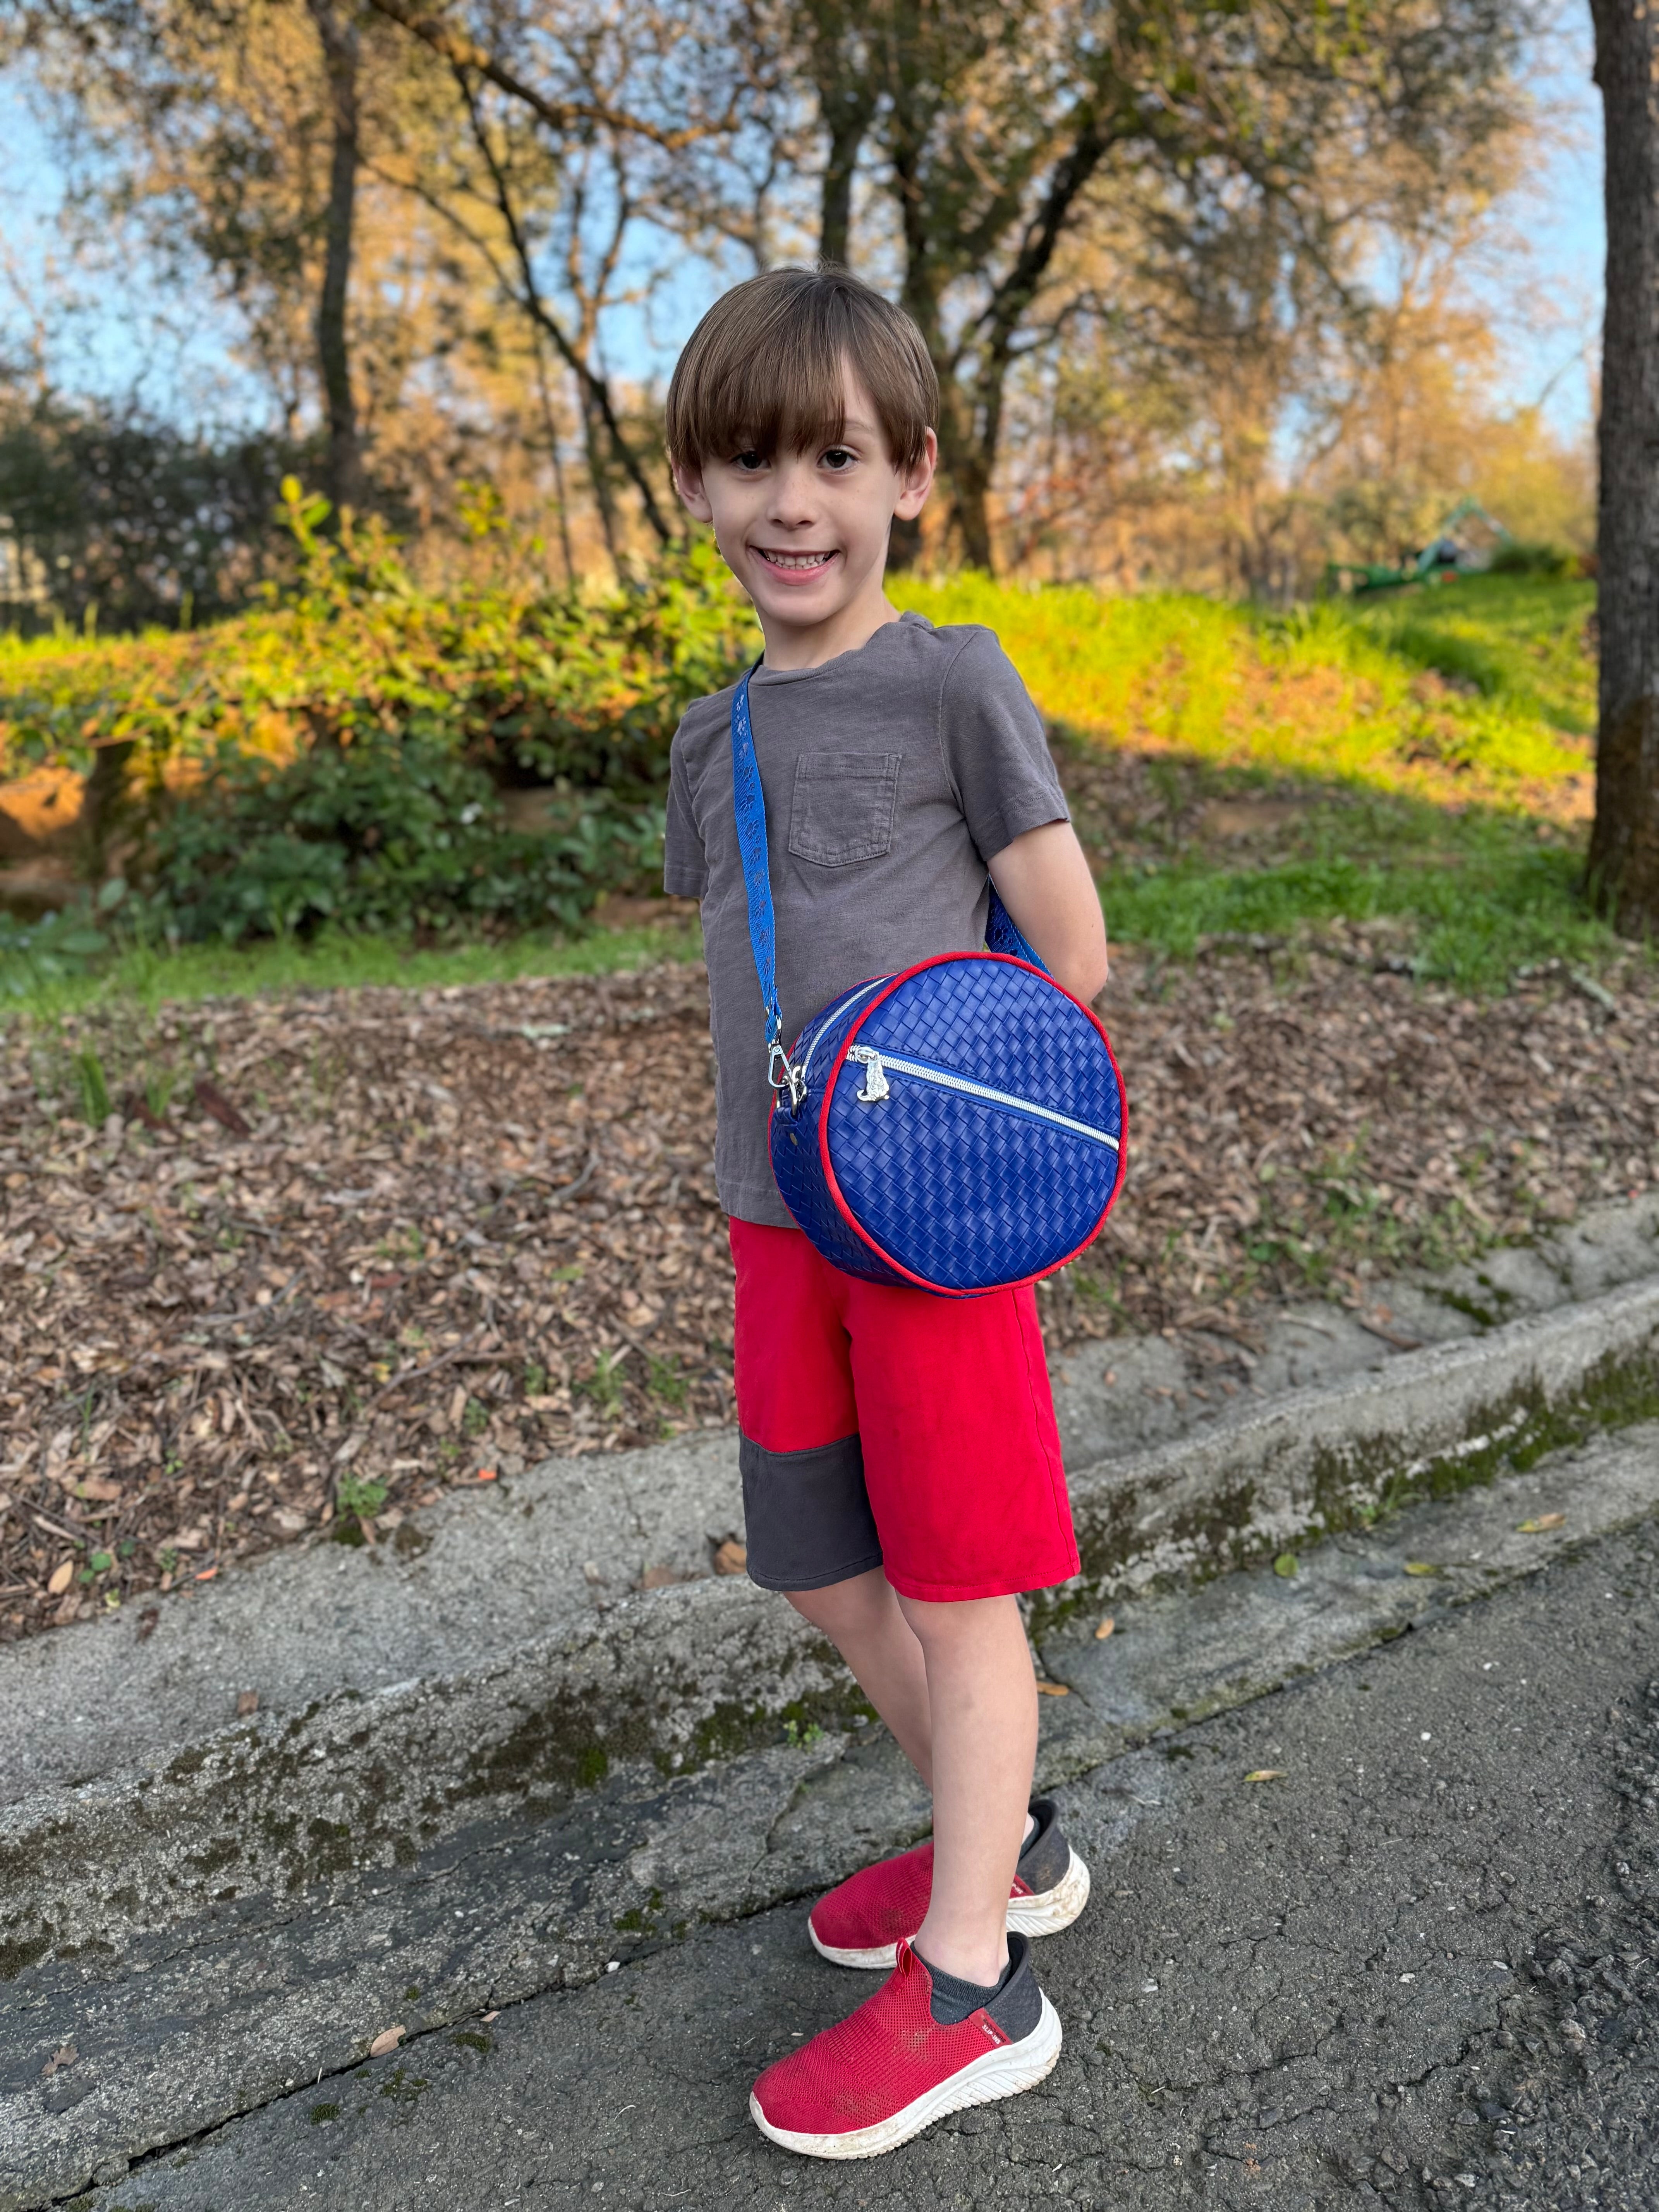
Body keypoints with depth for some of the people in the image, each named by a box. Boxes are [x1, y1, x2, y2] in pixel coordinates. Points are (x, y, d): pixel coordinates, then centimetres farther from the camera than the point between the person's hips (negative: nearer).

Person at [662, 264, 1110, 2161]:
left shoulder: (955, 682, -6)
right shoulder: (712, 744, 11)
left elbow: (1071, 953, -7)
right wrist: (776, 1176, 4)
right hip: (781, 1223, 7)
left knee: (953, 1581, 4)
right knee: (823, 1573, 15)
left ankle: (971, 1986, 21)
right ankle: (1004, 1842, 38)